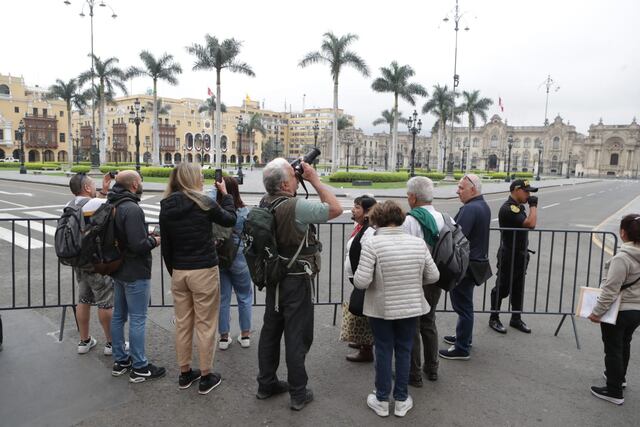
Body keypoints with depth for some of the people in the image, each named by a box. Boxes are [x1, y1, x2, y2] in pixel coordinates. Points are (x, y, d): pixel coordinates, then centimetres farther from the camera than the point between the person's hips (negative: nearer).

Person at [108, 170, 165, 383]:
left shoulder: (113, 206, 8)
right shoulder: (132, 209, -22)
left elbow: (122, 236, 12)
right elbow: (138, 245, -27)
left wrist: (146, 234, 8)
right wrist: (155, 240, -9)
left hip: (118, 270, 10)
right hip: (135, 273, -10)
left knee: (118, 316, 16)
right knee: (137, 319, 0)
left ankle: (120, 361, 30)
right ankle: (139, 367, 11)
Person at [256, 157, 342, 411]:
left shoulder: (265, 203, -1)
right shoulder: (296, 206, -24)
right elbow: (336, 209, -16)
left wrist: (304, 180, 6)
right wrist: (314, 180, -12)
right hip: (297, 281, -8)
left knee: (270, 331, 17)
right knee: (297, 337, 3)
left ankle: (266, 384, 31)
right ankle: (298, 394, 16)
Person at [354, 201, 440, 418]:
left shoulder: (371, 243, -17)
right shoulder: (418, 242, -6)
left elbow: (361, 282, -21)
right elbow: (433, 276, -1)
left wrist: (361, 276, 1)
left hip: (381, 308, -2)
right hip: (411, 307, 3)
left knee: (383, 351, 12)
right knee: (404, 351, 16)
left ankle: (382, 400, 26)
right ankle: (401, 400, 28)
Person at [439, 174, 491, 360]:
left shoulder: (469, 209, -22)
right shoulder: (484, 206, 10)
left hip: (465, 265, -10)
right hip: (477, 260, 10)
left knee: (463, 306, 0)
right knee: (465, 304, 22)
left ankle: (462, 348, 10)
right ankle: (464, 337, 38)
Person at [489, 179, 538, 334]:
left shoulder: (519, 206, 11)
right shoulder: (508, 208, -21)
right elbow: (531, 224, -28)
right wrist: (533, 205, -16)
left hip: (520, 255, 9)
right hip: (508, 256, -9)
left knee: (518, 289, 16)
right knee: (502, 289, 3)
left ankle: (516, 319, 29)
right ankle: (494, 319, 16)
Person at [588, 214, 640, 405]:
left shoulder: (622, 258, -26)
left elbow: (611, 289, -25)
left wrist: (597, 312, -17)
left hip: (618, 311, -8)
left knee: (613, 349, 6)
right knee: (624, 344, 27)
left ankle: (614, 391, 17)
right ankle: (619, 376, 47)